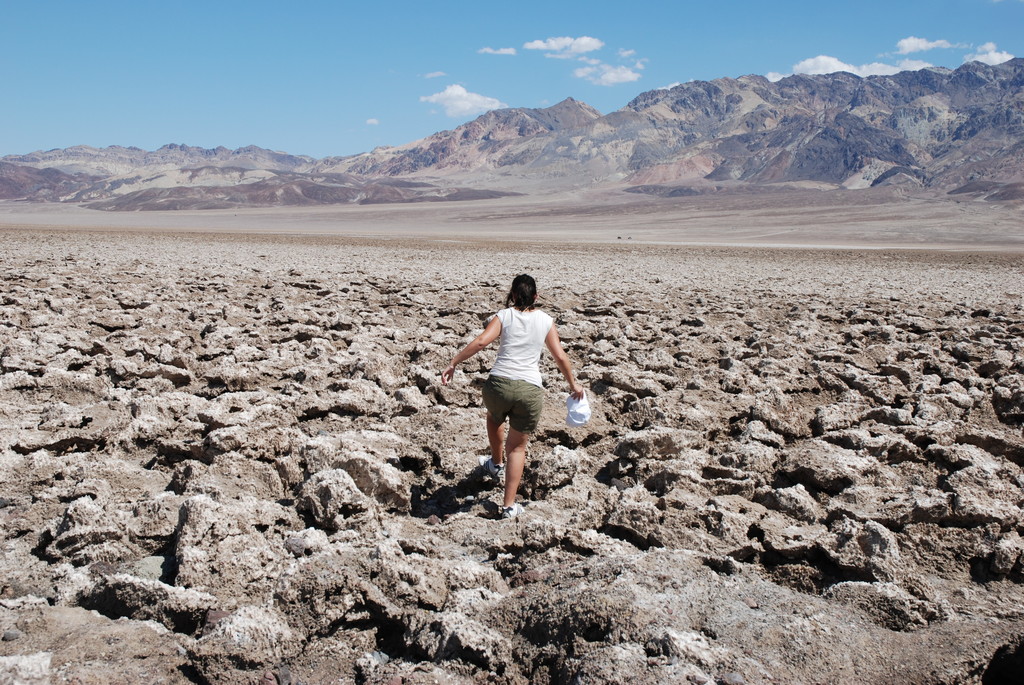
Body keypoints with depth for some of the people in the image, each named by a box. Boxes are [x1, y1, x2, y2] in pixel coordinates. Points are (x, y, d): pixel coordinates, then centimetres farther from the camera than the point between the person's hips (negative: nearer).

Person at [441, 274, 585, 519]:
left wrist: (453, 364, -5)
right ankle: (509, 506, 12)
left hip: (499, 384, -1)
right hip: (530, 390, 1)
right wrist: (573, 384, 25)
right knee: (518, 447, 14)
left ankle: (496, 463, 53)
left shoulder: (504, 316, 6)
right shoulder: (545, 321, 10)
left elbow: (481, 341, -9)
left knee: (494, 417, 36)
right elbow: (560, 356, 12)